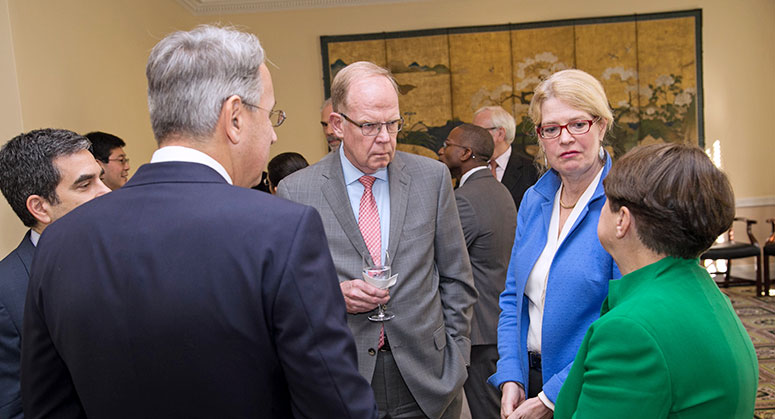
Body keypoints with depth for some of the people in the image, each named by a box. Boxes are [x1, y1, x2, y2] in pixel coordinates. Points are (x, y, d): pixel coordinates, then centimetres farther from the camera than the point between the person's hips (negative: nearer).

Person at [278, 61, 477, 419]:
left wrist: (455, 360, 2)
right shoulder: (295, 192, -6)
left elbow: (456, 279, 5)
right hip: (340, 383, -1)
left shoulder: (432, 178, 0)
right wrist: (334, 296, -16)